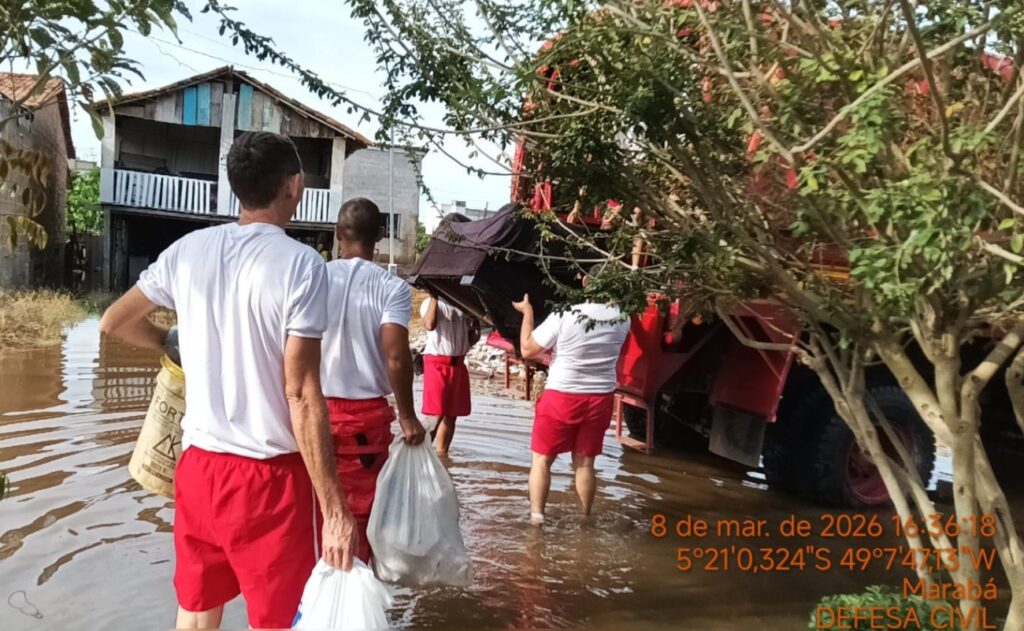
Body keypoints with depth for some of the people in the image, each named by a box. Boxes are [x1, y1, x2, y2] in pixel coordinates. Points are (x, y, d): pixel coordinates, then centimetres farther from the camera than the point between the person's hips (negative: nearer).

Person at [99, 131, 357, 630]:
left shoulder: (187, 250, 2)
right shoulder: (300, 263, -15)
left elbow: (113, 323, 13)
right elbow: (302, 395, -18)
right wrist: (335, 511, -14)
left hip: (198, 464, 5)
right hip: (269, 475, -5)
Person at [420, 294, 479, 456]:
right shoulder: (430, 303, -5)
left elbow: (473, 333, 20)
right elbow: (429, 325, -25)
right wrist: (434, 298, -24)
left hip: (458, 364, 6)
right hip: (437, 364, -6)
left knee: (451, 415, 10)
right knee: (436, 415, -10)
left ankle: (441, 454, 19)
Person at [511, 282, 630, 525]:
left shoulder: (563, 315, -18)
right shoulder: (622, 318, -6)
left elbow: (527, 350, -9)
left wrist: (527, 311, 1)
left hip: (561, 397, -3)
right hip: (601, 399, 3)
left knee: (542, 458, 11)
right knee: (585, 462, 15)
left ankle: (536, 514, 7)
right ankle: (584, 516, 22)